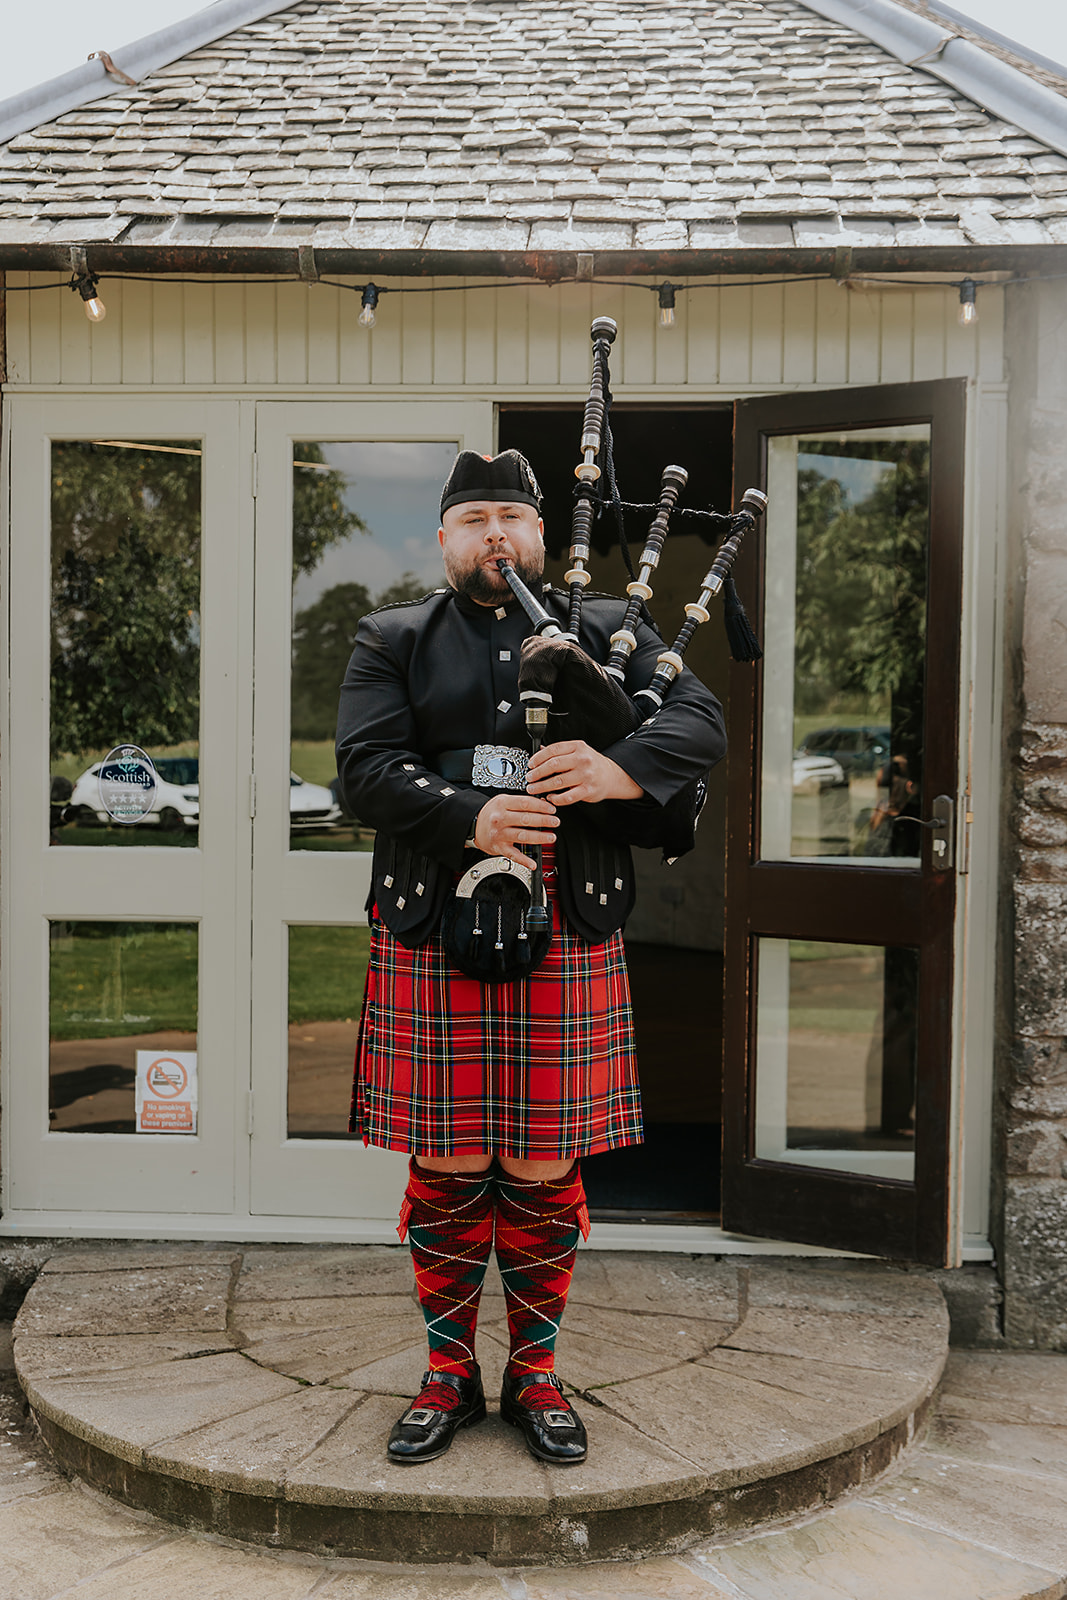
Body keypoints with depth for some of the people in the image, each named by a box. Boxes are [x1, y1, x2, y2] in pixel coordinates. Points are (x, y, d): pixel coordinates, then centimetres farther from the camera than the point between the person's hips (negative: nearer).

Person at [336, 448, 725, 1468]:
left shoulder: (605, 629, 13)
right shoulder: (392, 642, 11)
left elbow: (702, 724, 1)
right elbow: (365, 766, -4)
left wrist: (617, 767, -20)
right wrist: (470, 817, -21)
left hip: (569, 943, 1)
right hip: (432, 943, 0)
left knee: (545, 1172, 7)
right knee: (447, 1172, 6)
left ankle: (535, 1375, 24)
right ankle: (449, 1375, 23)